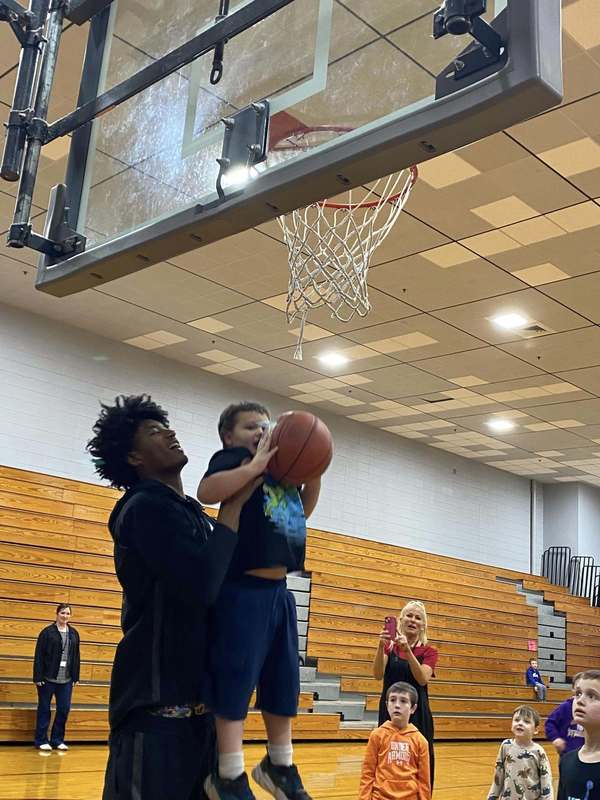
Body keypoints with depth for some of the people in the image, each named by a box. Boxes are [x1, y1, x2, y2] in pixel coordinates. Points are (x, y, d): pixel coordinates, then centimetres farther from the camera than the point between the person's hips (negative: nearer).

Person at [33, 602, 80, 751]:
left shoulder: (74, 634, 8)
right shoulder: (47, 632, -5)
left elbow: (76, 657, 10)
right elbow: (39, 656, -7)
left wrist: (75, 677, 7)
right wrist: (38, 677, -11)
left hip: (66, 680, 4)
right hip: (48, 678, -4)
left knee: (64, 709, 5)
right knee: (44, 709, 5)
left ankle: (57, 740, 19)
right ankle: (41, 740, 16)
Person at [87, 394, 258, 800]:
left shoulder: (193, 513, 15)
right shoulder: (145, 507, -13)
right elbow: (202, 587, -26)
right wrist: (235, 502, -16)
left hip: (197, 698, 9)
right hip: (155, 703, -9)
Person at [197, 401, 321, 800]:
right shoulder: (234, 458, -4)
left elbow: (302, 511, 28)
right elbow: (206, 492, -23)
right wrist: (256, 464, -24)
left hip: (278, 591, 8)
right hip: (243, 590, -8)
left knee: (284, 681, 15)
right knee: (235, 680, -5)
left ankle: (280, 766, 31)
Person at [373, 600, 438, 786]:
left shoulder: (429, 651, 4)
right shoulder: (389, 646, 6)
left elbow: (422, 679, -14)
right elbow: (377, 675, -9)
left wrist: (407, 650, -24)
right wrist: (381, 647, -23)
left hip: (417, 713, 0)